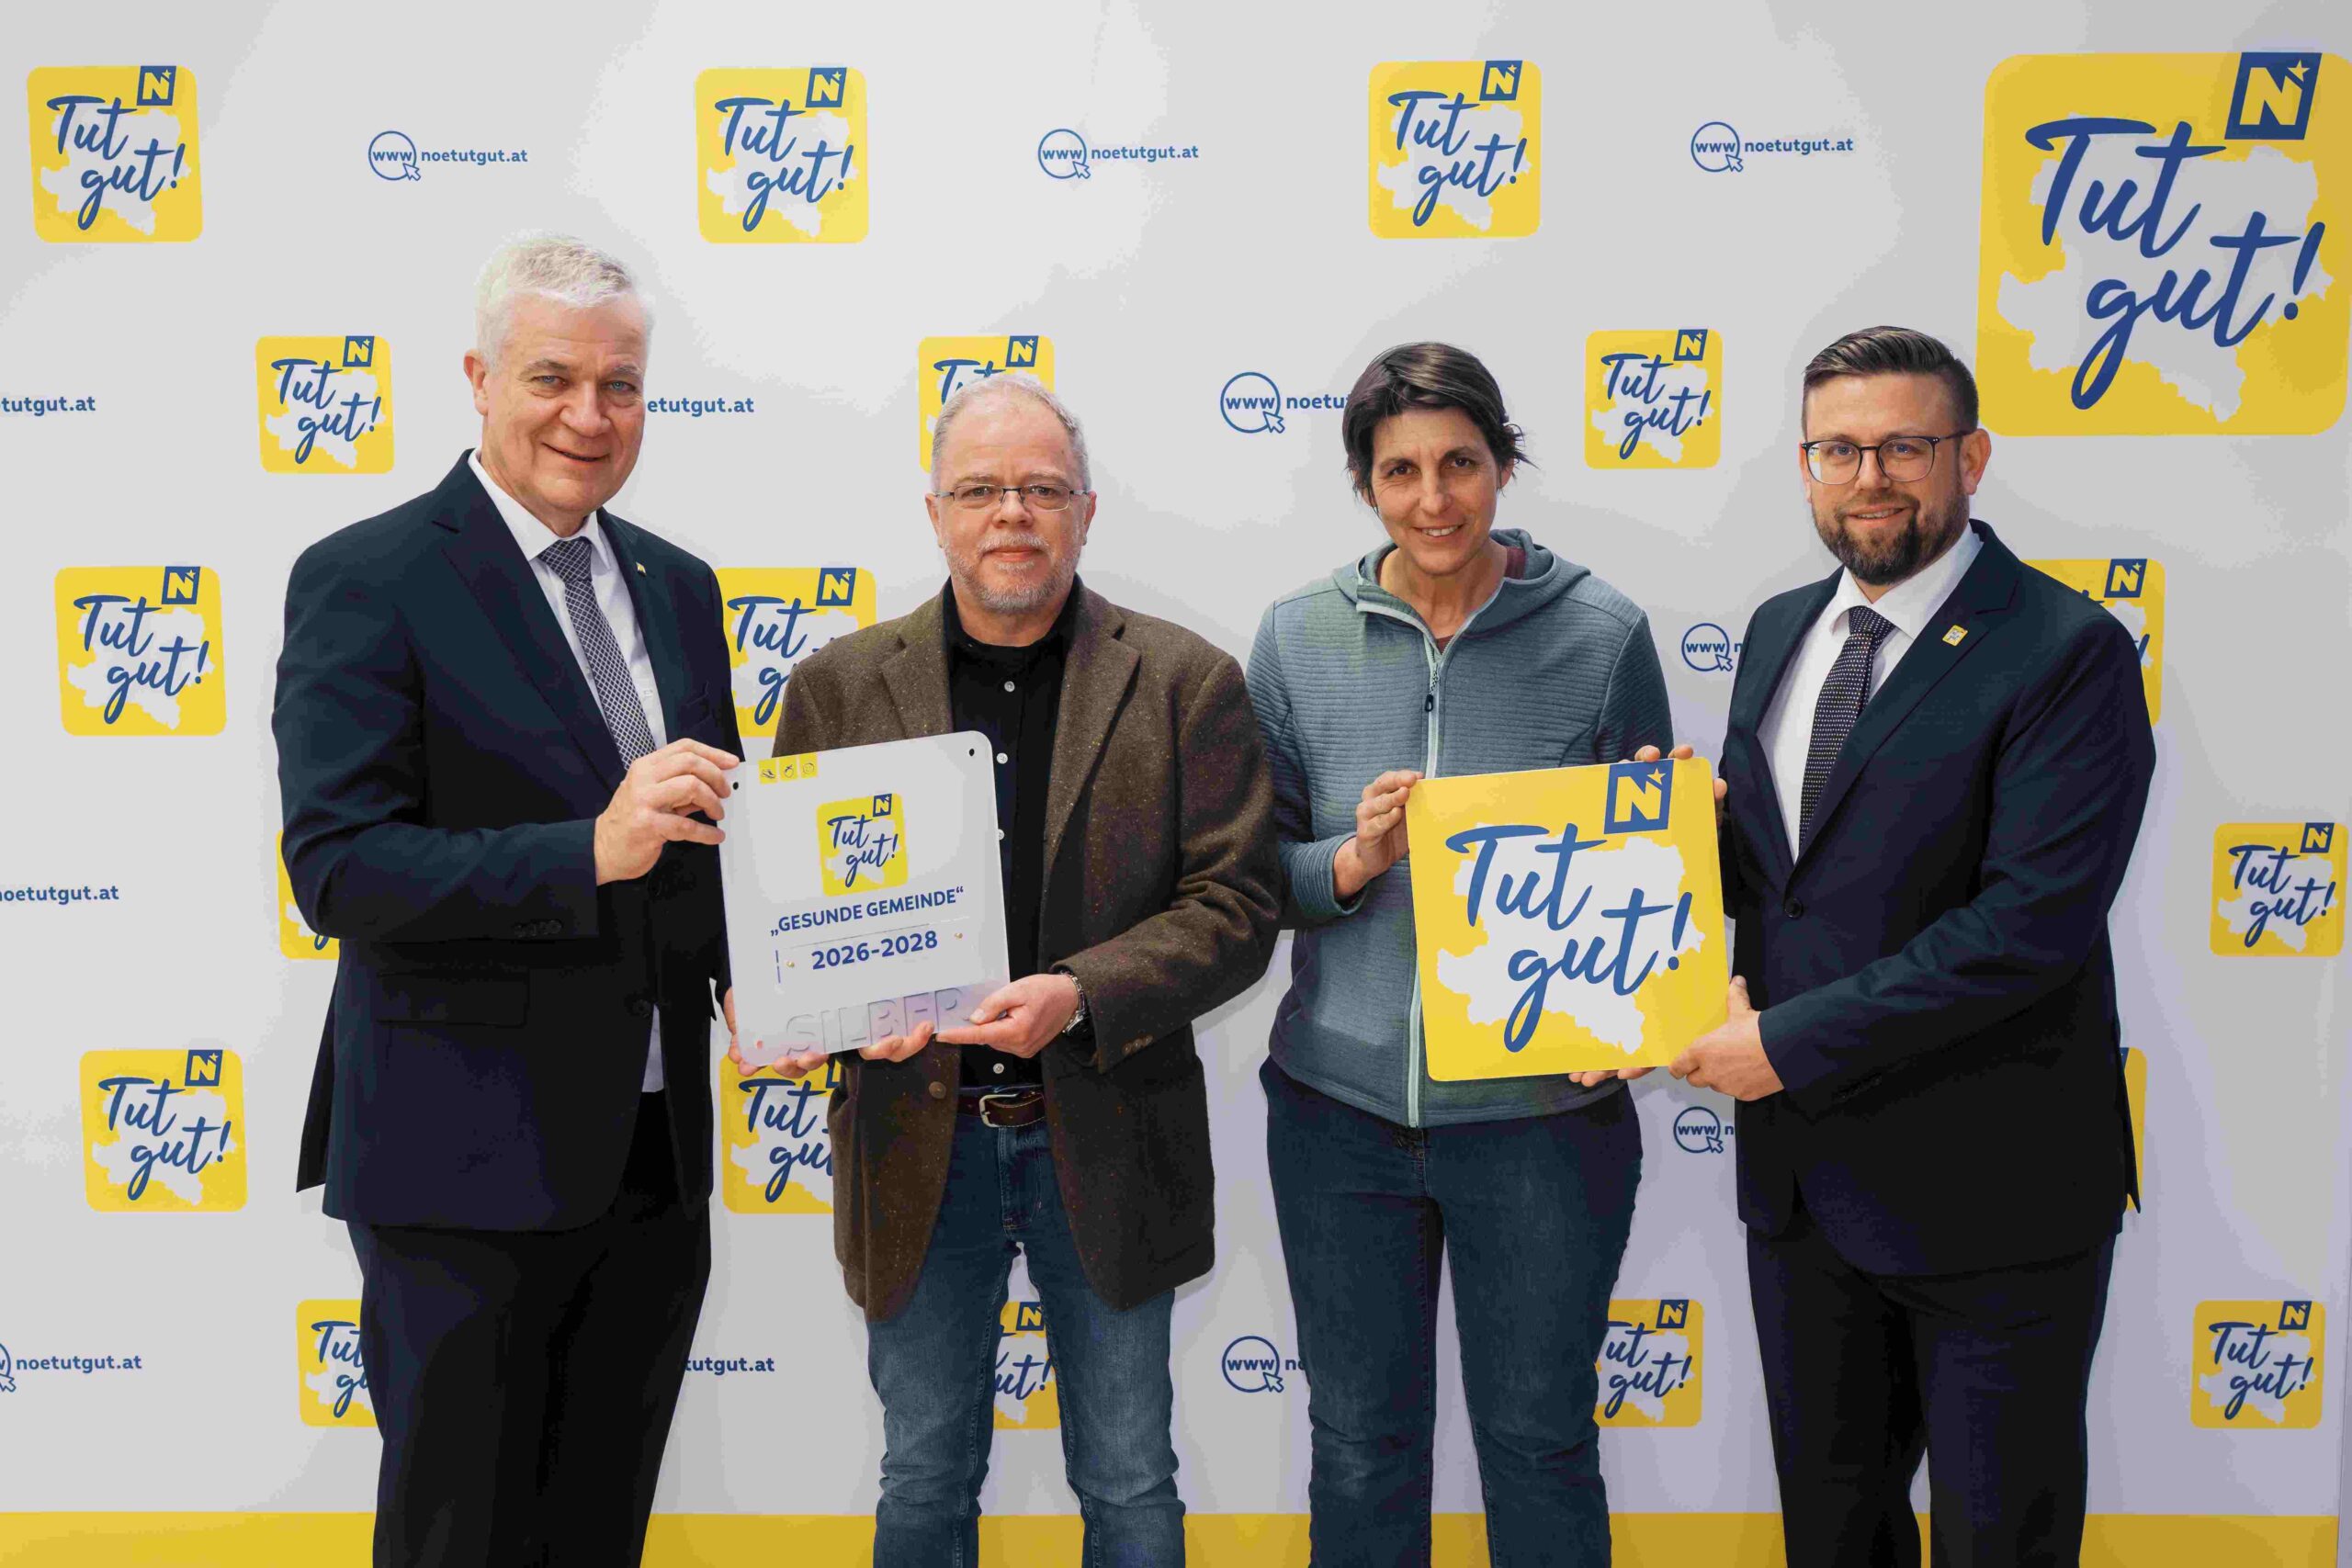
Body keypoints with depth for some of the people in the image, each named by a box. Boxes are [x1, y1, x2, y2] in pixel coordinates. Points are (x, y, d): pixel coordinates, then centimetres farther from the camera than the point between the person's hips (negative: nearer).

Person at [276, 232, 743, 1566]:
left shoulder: (677, 585, 9)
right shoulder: (367, 582, -10)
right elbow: (339, 870, -17)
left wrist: (744, 966, -3)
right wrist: (590, 851, -30)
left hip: (655, 1150, 6)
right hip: (468, 1162, -5)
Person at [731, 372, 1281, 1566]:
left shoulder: (1187, 683, -3)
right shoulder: (839, 685, 2)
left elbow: (1238, 905, -7)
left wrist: (1079, 995, -22)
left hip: (1106, 1140, -1)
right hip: (916, 1143, 1)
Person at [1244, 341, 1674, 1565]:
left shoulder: (1602, 632, -3)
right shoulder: (1297, 639, 0)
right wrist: (1354, 859, -16)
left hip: (1542, 1108, -1)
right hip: (1341, 1105, 2)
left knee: (1539, 1437, 14)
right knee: (1360, 1441, 16)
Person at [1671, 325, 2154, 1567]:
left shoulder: (2066, 652, -15)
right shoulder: (1779, 631, 7)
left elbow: (2035, 919, -23)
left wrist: (1792, 1040, -21)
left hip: (1986, 1187, -6)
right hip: (1799, 1170, 6)